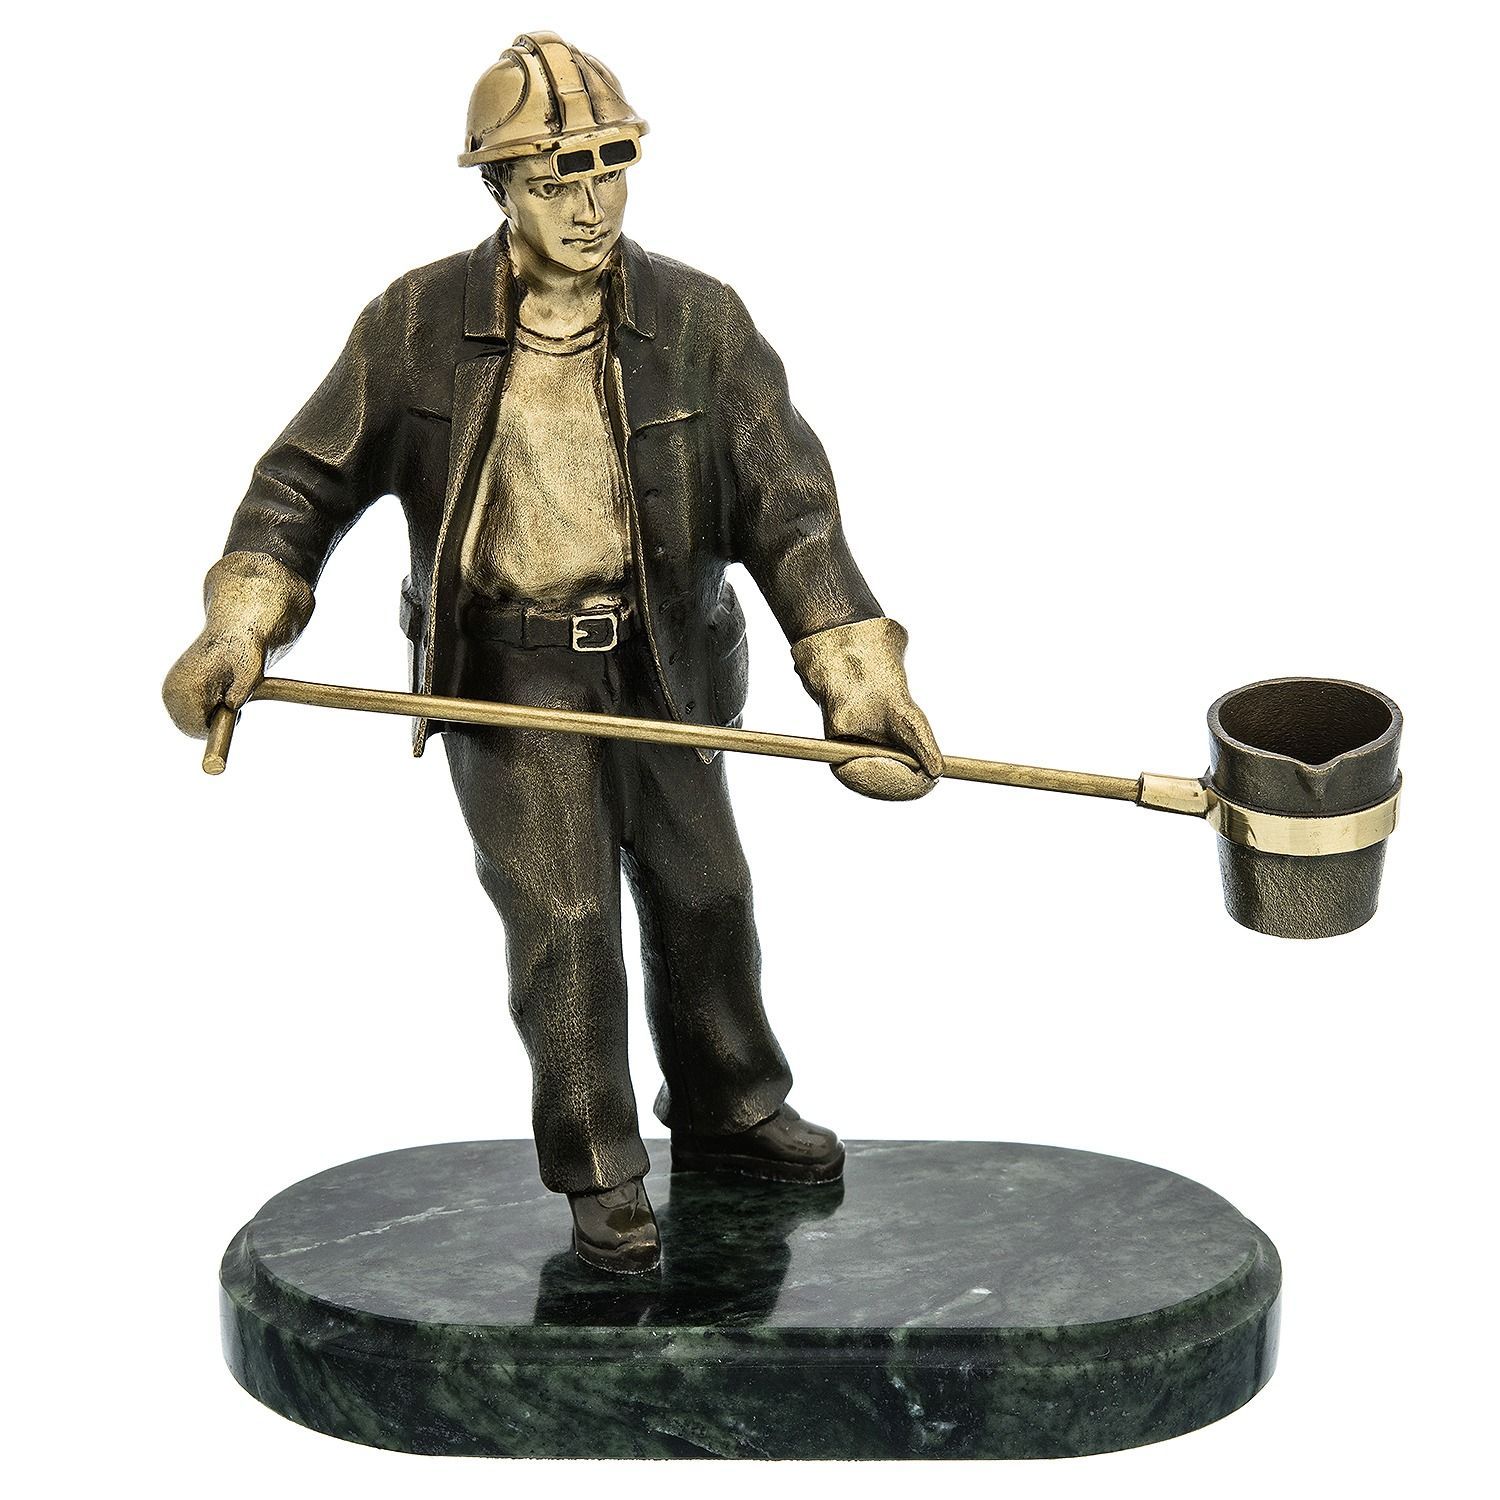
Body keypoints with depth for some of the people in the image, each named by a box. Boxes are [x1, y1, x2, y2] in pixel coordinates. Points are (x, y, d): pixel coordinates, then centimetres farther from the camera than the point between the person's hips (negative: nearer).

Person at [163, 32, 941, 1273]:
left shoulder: (700, 321, -9)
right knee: (559, 916, -6)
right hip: (508, 669, -2)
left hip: (662, 663, 2)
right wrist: (239, 630, -18)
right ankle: (599, 1180, 11)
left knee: (701, 893, 15)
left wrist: (861, 675, -21)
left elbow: (787, 506, -11)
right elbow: (306, 482, -3)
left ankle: (728, 1114, 38)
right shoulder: (416, 323, -11)